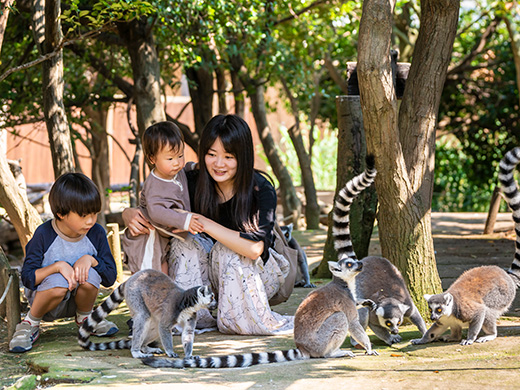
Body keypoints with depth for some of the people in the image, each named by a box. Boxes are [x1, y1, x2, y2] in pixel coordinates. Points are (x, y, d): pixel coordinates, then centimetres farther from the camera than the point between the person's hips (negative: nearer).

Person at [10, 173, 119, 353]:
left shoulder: (96, 233, -9)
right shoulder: (44, 235, -17)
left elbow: (110, 278, -5)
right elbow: (28, 278, -17)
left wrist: (90, 259, -24)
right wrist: (57, 266, -33)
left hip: (78, 297, 3)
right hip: (43, 297, -3)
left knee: (90, 276, -30)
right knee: (58, 282, -38)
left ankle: (85, 317, 2)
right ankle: (31, 323, -8)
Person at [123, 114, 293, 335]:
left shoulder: (262, 190, -23)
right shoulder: (193, 183, -11)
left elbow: (255, 249, -37)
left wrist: (202, 222, -37)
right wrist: (130, 215, -26)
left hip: (261, 277, -3)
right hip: (216, 281, 4)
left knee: (226, 250, -32)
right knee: (186, 244, -23)